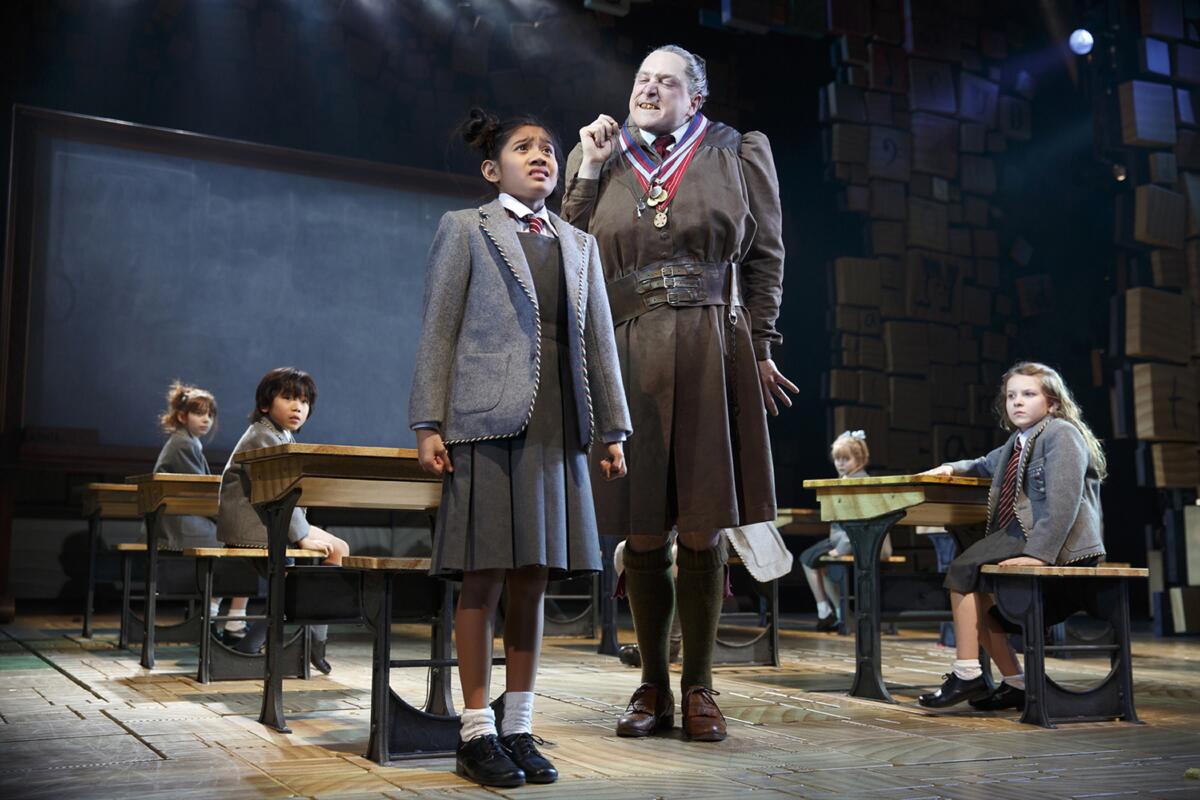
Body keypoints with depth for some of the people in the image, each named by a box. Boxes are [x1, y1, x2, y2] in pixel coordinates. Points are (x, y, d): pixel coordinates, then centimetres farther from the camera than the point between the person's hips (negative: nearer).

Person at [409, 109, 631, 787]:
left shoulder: (580, 243, 20)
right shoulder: (465, 229, 8)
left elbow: (600, 341, 17)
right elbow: (438, 331, 1)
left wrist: (611, 430, 10)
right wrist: (429, 424, -8)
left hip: (558, 426, 4)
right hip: (488, 421, -4)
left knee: (534, 580, 6)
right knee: (485, 578, -2)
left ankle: (520, 730, 15)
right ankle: (477, 734, 7)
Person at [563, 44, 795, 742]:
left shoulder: (739, 154, 11)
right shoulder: (604, 163, 15)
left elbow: (766, 257, 9)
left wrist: (761, 350, 2)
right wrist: (589, 167, 5)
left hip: (711, 355, -1)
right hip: (629, 358, 2)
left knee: (703, 530, 0)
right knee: (642, 532, 3)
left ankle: (699, 689, 12)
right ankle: (653, 688, 16)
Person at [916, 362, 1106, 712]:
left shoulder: (1061, 434, -8)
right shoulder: (1017, 442, 20)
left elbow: (1064, 502, -20)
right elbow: (986, 464, 42)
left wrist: (1038, 552, -29)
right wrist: (952, 468, 20)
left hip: (1059, 546, -10)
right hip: (1022, 537, 10)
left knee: (964, 572, -16)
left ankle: (967, 675, -13)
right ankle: (1015, 683, 11)